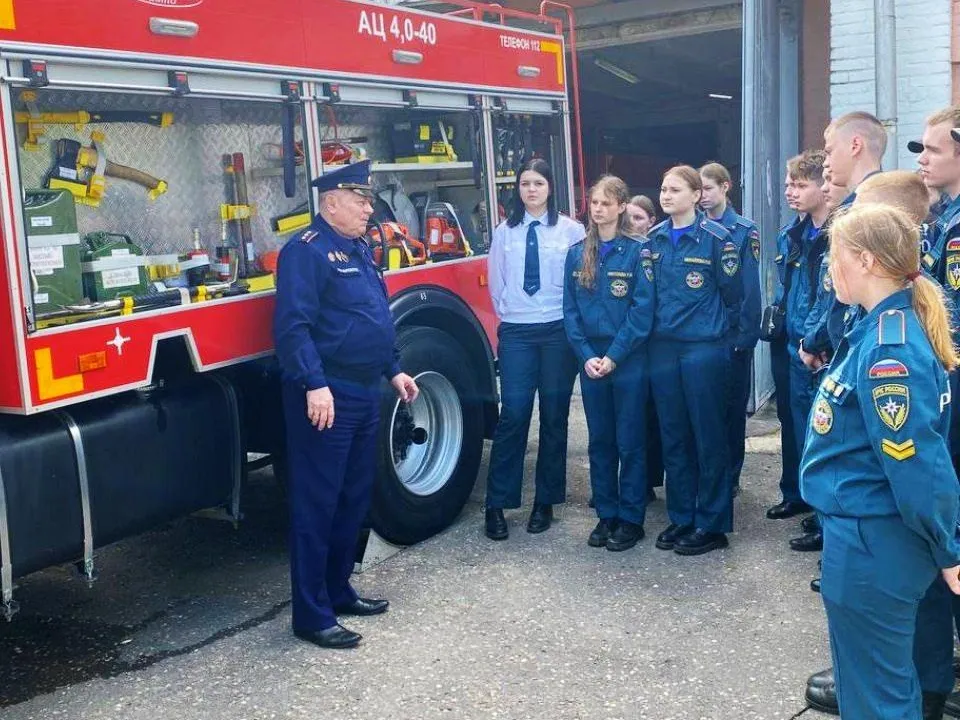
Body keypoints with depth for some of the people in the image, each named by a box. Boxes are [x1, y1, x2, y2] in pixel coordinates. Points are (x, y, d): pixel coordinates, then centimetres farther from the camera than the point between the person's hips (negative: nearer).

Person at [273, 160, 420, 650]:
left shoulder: (359, 250, 18)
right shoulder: (306, 251, -12)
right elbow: (293, 325, -22)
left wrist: (394, 371, 23)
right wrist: (314, 385, -29)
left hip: (364, 394, 10)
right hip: (326, 398, -10)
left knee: (354, 500, 17)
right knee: (316, 507, -3)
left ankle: (338, 591, 30)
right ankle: (311, 616, 4)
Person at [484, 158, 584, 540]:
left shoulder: (571, 230, 1)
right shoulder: (504, 232, 8)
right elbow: (496, 283, 13)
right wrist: (507, 315, 9)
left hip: (559, 331, -1)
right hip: (516, 332, 1)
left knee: (554, 415, 6)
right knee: (513, 414, -4)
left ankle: (546, 502, 16)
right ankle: (497, 504, 2)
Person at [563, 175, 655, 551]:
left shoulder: (637, 251, -5)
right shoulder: (577, 254, 7)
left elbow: (642, 310, -9)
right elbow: (570, 309, 5)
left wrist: (614, 357, -14)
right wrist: (587, 356, -6)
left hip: (628, 360, -4)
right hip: (590, 359, 4)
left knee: (630, 442, 2)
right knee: (600, 441, 10)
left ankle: (631, 520, 12)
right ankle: (606, 515, 20)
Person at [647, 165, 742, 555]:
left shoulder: (716, 237, -7)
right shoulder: (655, 239, 8)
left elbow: (732, 292, -2)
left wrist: (714, 324, 8)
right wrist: (660, 323, 15)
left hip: (704, 348, -5)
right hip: (663, 347, 5)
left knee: (708, 436, 1)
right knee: (673, 435, 11)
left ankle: (712, 524, 11)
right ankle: (680, 517, 22)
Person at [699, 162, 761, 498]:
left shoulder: (744, 231, -3)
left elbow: (750, 286, -7)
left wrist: (746, 333, -13)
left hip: (732, 334, -3)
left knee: (732, 406, 7)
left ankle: (729, 476, 18)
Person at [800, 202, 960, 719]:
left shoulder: (889, 350, -25)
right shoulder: (879, 330, 6)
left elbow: (918, 462, -24)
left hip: (870, 545, -10)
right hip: (871, 535, 10)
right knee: (888, 676, 24)